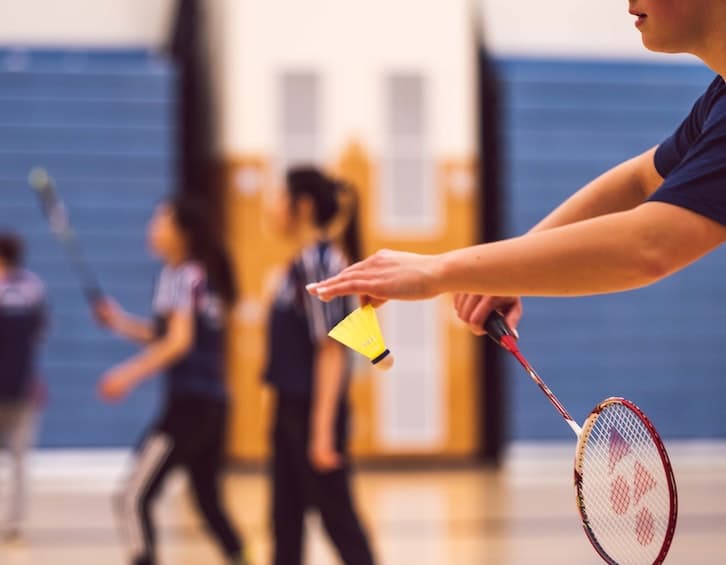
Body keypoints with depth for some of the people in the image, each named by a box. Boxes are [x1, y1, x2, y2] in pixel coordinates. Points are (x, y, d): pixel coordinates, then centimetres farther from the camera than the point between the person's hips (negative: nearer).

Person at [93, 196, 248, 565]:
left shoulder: (180, 276, -10)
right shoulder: (205, 276, 16)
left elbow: (179, 342, -20)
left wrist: (130, 374, -24)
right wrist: (120, 322, 13)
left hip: (188, 405, -9)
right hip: (213, 406, 10)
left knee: (134, 500, -10)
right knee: (209, 502, 19)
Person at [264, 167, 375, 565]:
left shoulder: (318, 262, -15)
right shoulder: (302, 262, 12)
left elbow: (330, 349, -19)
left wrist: (322, 428, -22)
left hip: (313, 410, -9)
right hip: (290, 407, 9)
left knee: (337, 518, -3)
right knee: (286, 519, 11)